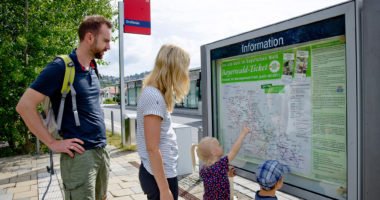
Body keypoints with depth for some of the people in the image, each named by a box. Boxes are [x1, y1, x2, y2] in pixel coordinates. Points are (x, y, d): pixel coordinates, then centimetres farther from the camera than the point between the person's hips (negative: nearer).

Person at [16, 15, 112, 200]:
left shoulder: (93, 68, 9)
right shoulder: (61, 67, -14)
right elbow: (25, 106, -16)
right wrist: (53, 143, -15)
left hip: (101, 151, 8)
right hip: (80, 155, -7)